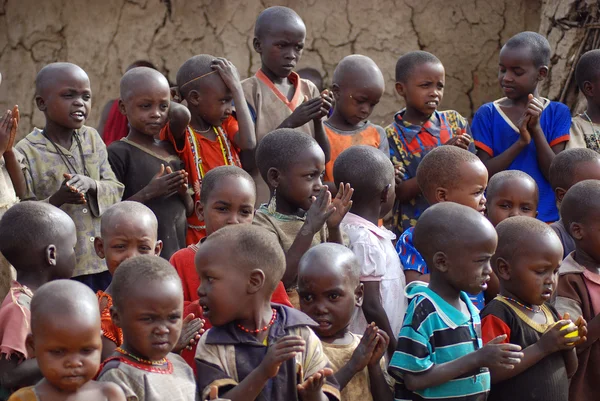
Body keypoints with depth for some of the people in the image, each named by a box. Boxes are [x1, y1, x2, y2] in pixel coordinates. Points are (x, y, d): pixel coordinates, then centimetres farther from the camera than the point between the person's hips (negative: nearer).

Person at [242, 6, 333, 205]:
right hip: (261, 208, -5)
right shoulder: (247, 92, -7)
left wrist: (318, 121, -11)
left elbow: (323, 159, 7)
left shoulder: (309, 90, 8)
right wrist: (289, 123, -20)